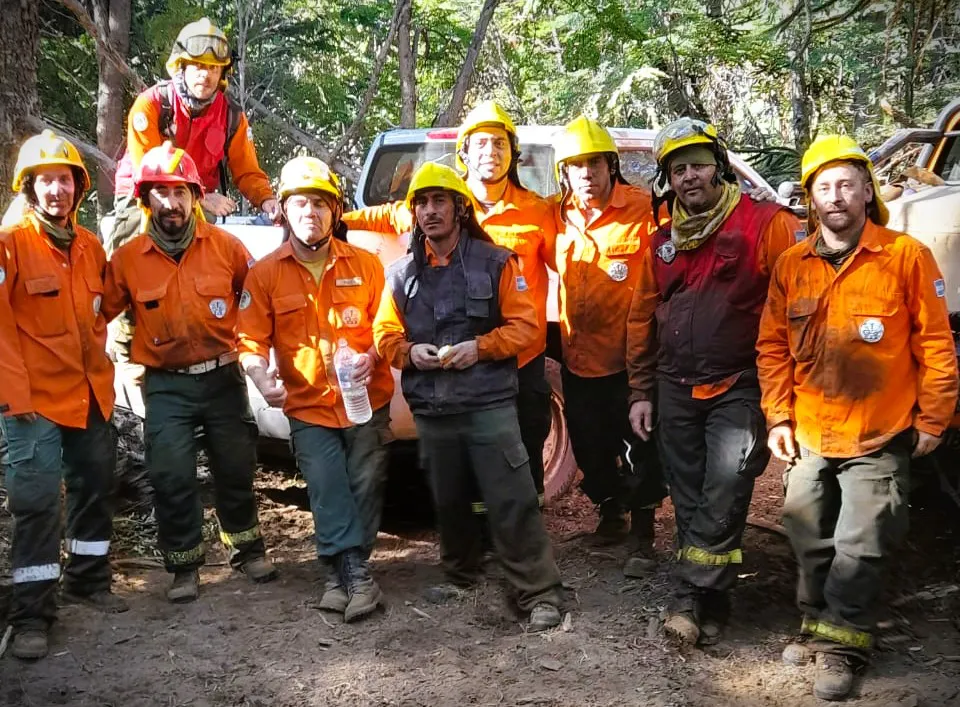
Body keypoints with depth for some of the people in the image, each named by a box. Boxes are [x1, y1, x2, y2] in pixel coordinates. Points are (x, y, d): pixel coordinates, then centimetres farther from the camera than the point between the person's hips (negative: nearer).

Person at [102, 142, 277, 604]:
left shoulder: (225, 246, -4)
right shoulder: (127, 259, -4)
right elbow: (100, 313, 4)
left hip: (222, 377, 1)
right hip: (166, 387, 0)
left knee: (235, 469, 12)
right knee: (172, 478, -2)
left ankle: (247, 549, 32)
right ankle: (184, 566, 15)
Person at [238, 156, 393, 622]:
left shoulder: (365, 265, 2)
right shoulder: (265, 274, 0)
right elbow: (251, 341, -1)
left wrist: (371, 357, -11)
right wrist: (262, 378, -20)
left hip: (367, 403, 1)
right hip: (308, 408, -1)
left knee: (364, 490, 5)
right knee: (329, 496, -4)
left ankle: (342, 573, 21)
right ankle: (355, 574, 8)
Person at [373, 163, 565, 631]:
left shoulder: (495, 262, 0)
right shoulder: (402, 273, 10)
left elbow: (525, 325, -3)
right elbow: (385, 334, 12)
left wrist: (478, 347, -16)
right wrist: (409, 352, -9)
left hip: (490, 403, -4)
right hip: (431, 410, 4)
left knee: (512, 502, -6)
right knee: (448, 501, 17)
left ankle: (539, 593, 0)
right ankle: (459, 576, 35)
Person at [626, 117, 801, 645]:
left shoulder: (762, 223, -9)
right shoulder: (662, 242, 10)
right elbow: (642, 318, 15)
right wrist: (641, 392, 12)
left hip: (737, 389, -5)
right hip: (675, 392, 6)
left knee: (723, 498, -13)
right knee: (689, 502, 11)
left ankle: (689, 595, -2)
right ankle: (709, 601, 23)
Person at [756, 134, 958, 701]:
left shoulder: (907, 257, -8)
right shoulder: (791, 265, 3)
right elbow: (772, 346, 7)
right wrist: (779, 417, 3)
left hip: (879, 439, -4)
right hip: (808, 437, 4)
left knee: (859, 548, 0)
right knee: (811, 542, 15)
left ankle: (841, 644, 15)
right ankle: (818, 627, 32)